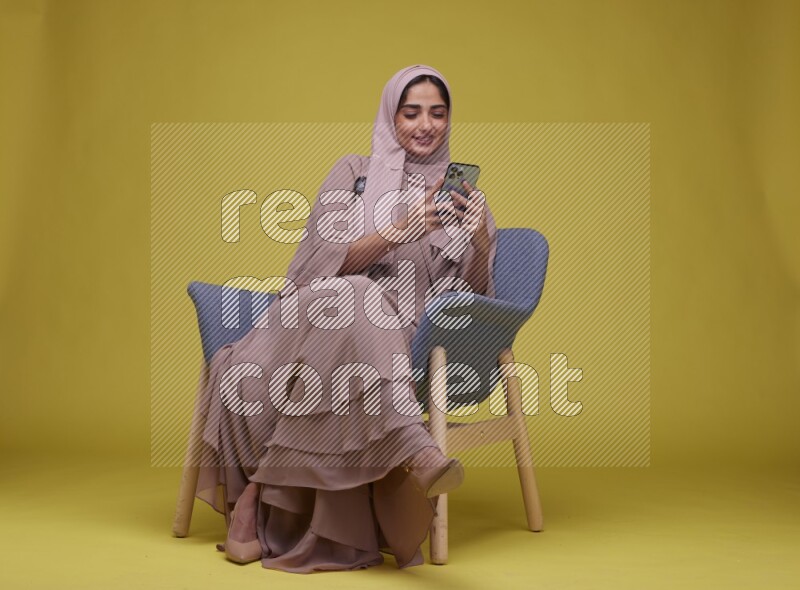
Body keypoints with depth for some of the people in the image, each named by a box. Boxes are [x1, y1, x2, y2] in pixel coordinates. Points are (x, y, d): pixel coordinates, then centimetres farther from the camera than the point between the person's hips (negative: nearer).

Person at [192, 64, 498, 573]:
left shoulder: (459, 191, 19)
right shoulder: (355, 172, 13)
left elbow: (474, 295, 10)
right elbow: (328, 260, -4)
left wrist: (482, 239, -11)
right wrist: (399, 230, -19)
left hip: (401, 339, 1)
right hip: (325, 311, -1)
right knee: (354, 295, -41)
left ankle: (255, 493, -40)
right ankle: (412, 446, -53)